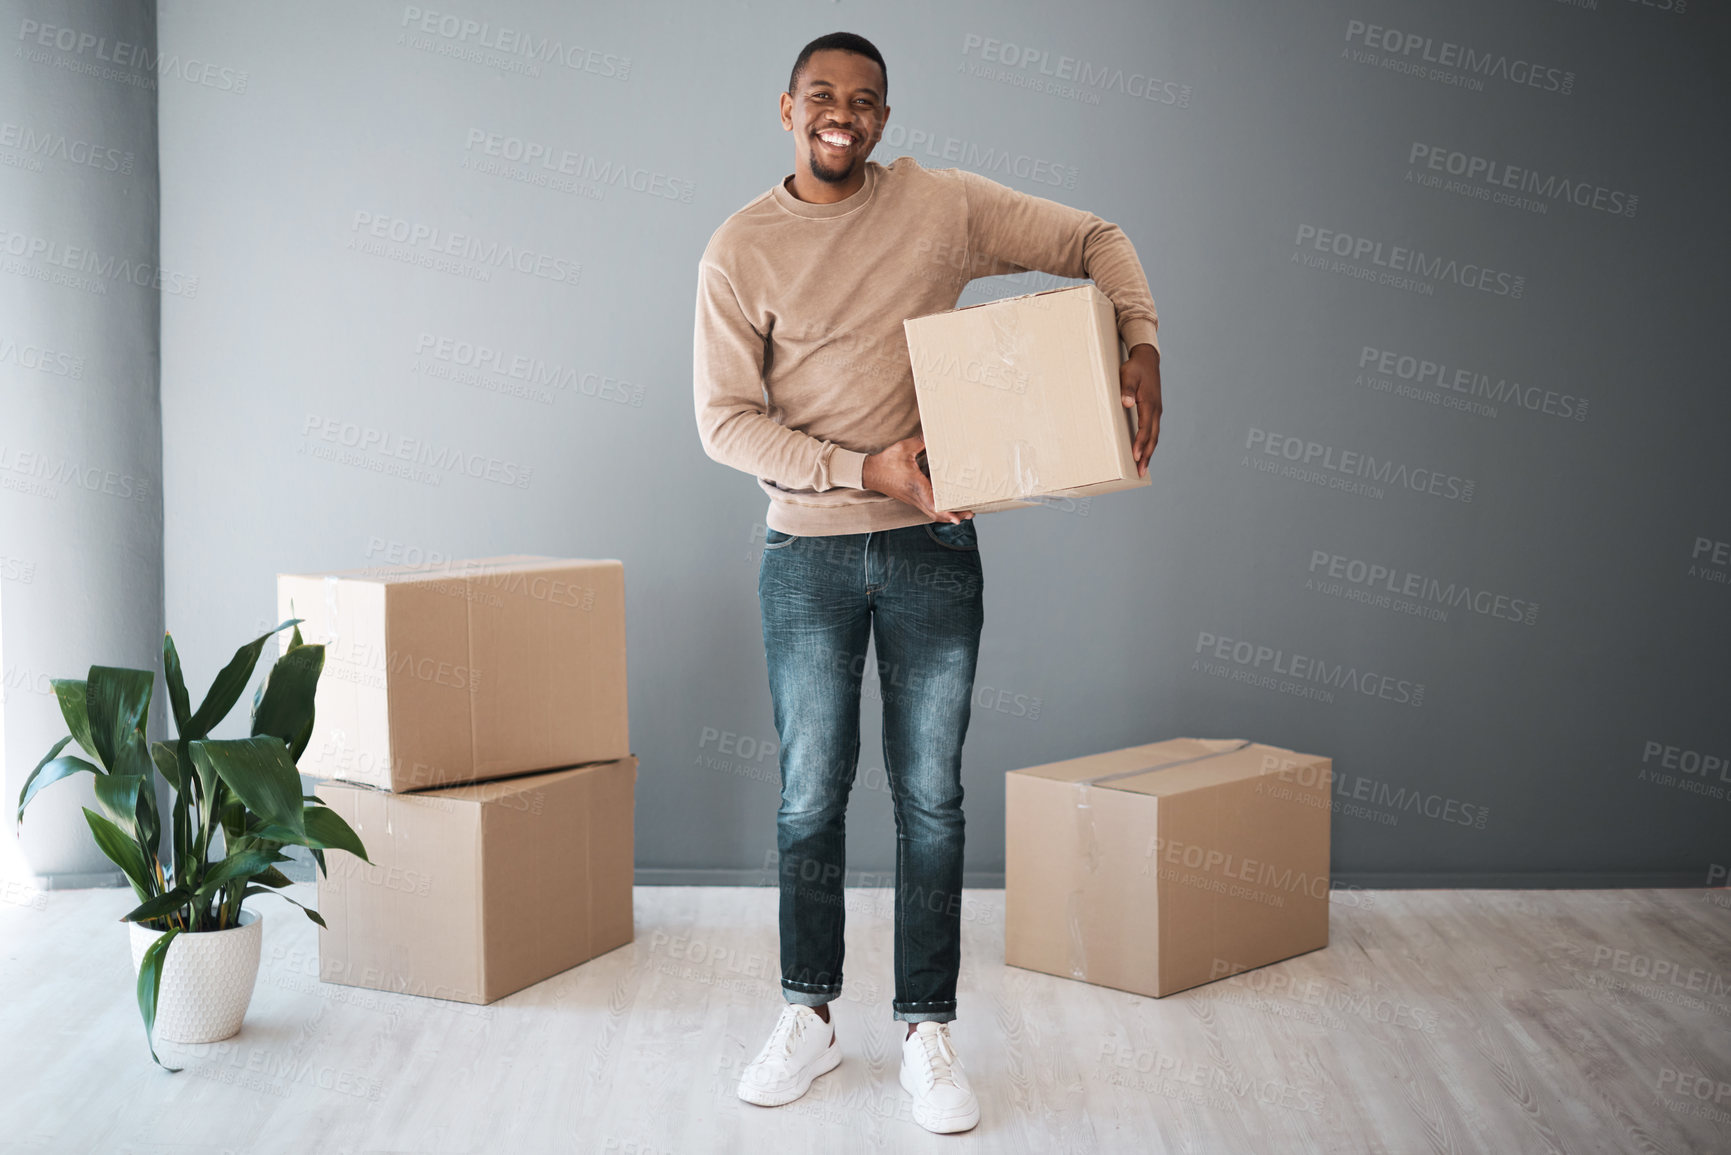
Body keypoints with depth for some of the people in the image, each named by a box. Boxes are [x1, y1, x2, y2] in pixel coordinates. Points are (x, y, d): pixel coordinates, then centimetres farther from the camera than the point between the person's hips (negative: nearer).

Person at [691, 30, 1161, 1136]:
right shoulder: (742, 247, -1)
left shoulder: (945, 205, 1)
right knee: (811, 798, 8)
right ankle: (810, 1019, 24)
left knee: (931, 797, 4)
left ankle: (930, 1033, 15)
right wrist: (866, 470, -16)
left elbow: (1097, 240, 8)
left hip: (932, 547, 0)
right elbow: (725, 419, -5)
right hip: (807, 553, 0)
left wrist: (1141, 347, -10)